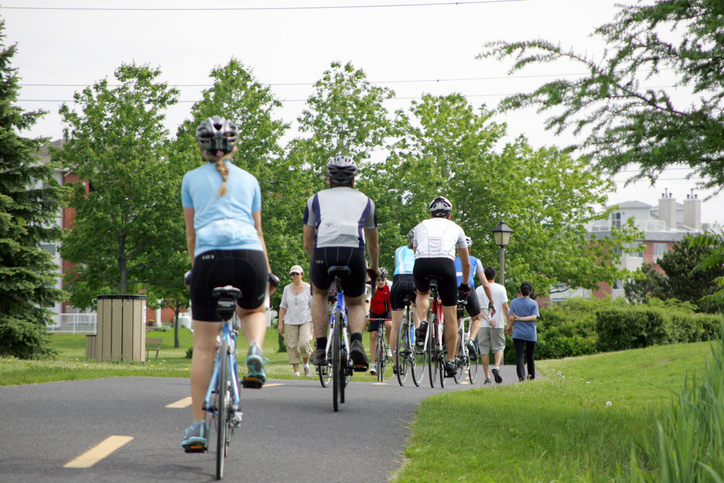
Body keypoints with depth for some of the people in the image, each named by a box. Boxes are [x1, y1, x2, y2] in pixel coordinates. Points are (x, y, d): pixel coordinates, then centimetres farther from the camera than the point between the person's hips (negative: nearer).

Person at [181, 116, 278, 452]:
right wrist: (268, 274, 36)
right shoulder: (249, 180, 22)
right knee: (253, 311, 33)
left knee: (204, 346, 6)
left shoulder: (191, 179, 19)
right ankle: (255, 353, 0)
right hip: (250, 257, 1)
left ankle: (198, 427, 3)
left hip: (210, 257, -1)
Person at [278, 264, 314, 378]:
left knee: (304, 344, -19)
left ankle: (306, 365, 6)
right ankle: (296, 372, 2)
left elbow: (314, 306, 2)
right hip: (290, 322, 3)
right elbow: (283, 307, 12)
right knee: (292, 347, -3)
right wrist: (280, 323, 6)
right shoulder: (287, 289, 10)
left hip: (306, 321, -3)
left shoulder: (308, 288, 2)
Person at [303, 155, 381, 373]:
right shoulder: (365, 201, 29)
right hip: (354, 252, 0)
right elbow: (373, 244, 41)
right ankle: (356, 341, -8)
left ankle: (321, 348, 18)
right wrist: (375, 268, 60)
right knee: (356, 304, 22)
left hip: (323, 251, 0)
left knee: (319, 294, 30)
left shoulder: (316, 199, 27)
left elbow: (307, 243, 29)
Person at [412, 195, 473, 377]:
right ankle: (451, 361, 9)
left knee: (422, 293, 35)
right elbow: (466, 263, 38)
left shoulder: (421, 226, 32)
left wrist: (417, 284, 56)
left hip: (421, 264, 1)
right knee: (450, 315, 10)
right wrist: (465, 284, 55)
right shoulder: (455, 228, 30)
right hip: (445, 263, -1)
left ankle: (422, 322, 6)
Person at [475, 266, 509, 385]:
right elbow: (505, 307, -2)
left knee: (484, 350, 4)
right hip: (498, 324, -1)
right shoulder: (500, 288, 1)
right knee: (499, 347, 9)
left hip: (483, 325, 1)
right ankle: (496, 367, -18)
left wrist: (487, 318, -10)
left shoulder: (478, 290, 3)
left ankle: (487, 377, 2)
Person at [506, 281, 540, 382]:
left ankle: (521, 376, -22)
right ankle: (532, 377, 26)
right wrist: (520, 318, -8)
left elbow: (511, 317, -6)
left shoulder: (514, 302, -1)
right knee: (530, 356, 15)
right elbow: (534, 317, -13)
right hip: (531, 334, 1)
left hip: (518, 333, -1)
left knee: (519, 355, -5)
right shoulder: (533, 303, 0)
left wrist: (509, 327, 10)